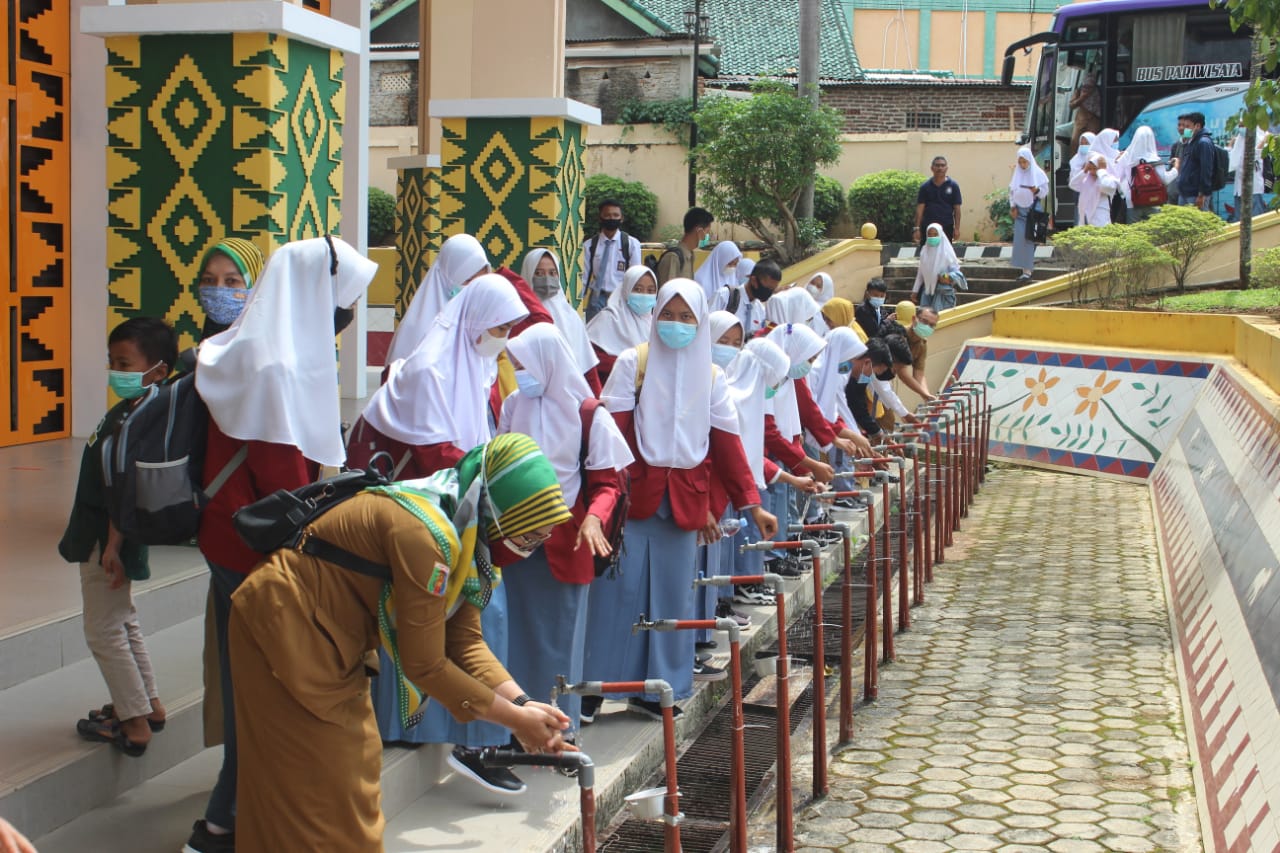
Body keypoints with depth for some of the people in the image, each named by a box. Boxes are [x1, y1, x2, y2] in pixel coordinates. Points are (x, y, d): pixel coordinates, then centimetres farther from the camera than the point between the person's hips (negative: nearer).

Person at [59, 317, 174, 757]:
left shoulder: (136, 420, -24)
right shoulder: (128, 411, 8)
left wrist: (113, 547, -26)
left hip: (108, 541, -11)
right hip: (101, 537, 11)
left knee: (104, 630, -1)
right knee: (122, 622, 21)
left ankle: (134, 723, 7)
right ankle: (148, 704, 33)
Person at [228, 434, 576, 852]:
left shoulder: (466, 533, -2)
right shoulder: (424, 534, -32)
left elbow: (465, 641, 0)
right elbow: (425, 665, -26)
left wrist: (523, 702, -14)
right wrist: (514, 718, -18)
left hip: (327, 637, 10)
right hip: (282, 625, -10)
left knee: (355, 768, 16)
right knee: (317, 788, -4)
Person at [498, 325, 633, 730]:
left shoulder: (586, 413, -4)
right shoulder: (513, 406, 8)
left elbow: (608, 479, -4)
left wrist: (594, 518, -22)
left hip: (565, 541, -3)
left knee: (559, 632, 4)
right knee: (517, 629, 3)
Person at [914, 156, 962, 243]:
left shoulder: (953, 186, 2)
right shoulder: (925, 187, 4)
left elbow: (957, 208, 2)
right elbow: (920, 208, 2)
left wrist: (957, 228, -5)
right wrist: (917, 228, -5)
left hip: (947, 227, 0)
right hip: (927, 227, 0)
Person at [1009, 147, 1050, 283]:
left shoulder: (1038, 173, -2)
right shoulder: (1017, 174, 9)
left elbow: (1045, 191, -1)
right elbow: (1011, 191, 12)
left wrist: (1036, 190, -22)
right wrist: (1013, 206, 0)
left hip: (1033, 209, -4)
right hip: (1020, 210, 4)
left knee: (1028, 240, -9)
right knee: (1019, 240, -1)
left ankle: (1027, 271, -9)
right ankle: (1025, 269, 8)